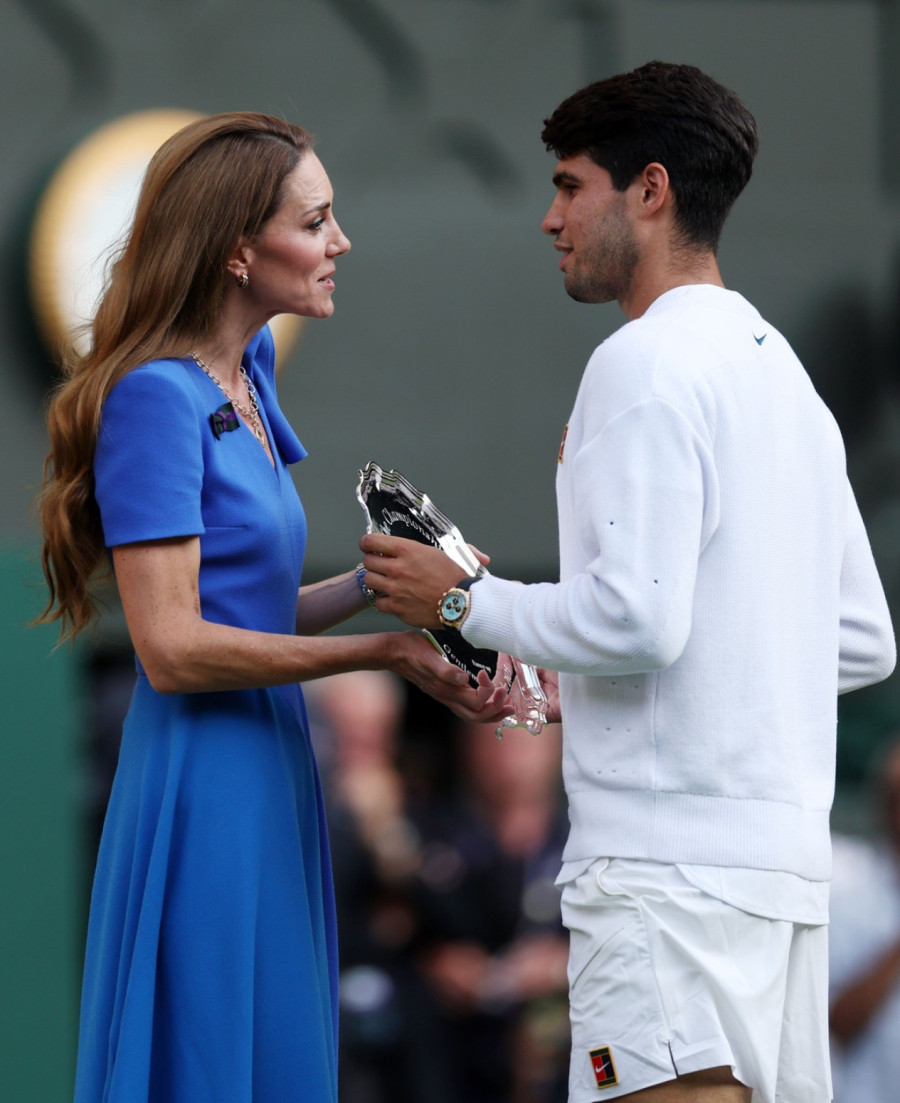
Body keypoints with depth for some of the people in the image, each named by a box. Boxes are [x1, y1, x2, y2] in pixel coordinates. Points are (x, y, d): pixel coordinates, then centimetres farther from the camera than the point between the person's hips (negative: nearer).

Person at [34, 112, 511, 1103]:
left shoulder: (246, 379, 13)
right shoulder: (157, 396, -14)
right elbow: (174, 646, -19)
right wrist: (386, 652, -16)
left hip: (269, 778, 9)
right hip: (203, 790, -9)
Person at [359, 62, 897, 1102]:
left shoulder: (647, 362, -8)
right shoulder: (781, 368, 20)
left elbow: (636, 616, -19)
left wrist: (462, 601, -3)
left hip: (670, 860, -10)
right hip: (788, 854, 10)